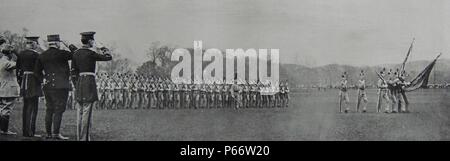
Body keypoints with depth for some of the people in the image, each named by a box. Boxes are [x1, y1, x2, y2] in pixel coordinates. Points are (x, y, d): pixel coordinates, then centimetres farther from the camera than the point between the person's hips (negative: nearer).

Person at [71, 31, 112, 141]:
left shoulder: (76, 53, 10)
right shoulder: (91, 53, -11)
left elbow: (73, 72, 13)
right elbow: (109, 57, -6)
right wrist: (104, 50, 13)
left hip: (79, 82, 7)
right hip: (89, 82, -7)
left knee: (80, 112, 11)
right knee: (87, 112, -5)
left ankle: (79, 137, 15)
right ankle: (84, 138, -4)